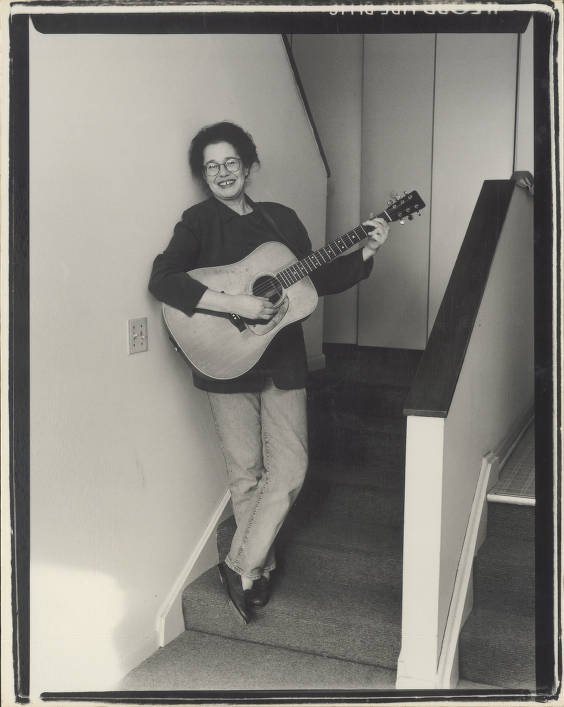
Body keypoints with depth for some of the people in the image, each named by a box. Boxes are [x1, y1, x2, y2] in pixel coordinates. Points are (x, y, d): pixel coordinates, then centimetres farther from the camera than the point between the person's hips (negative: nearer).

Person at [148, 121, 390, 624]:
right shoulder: (200, 221, -3)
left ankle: (242, 565, 15)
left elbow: (319, 280, 16)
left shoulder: (282, 218, 11)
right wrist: (235, 305, -25)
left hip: (283, 360, 4)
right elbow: (162, 280, -19)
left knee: (290, 470, 2)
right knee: (247, 475, 6)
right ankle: (260, 566, 25)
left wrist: (365, 254, 3)